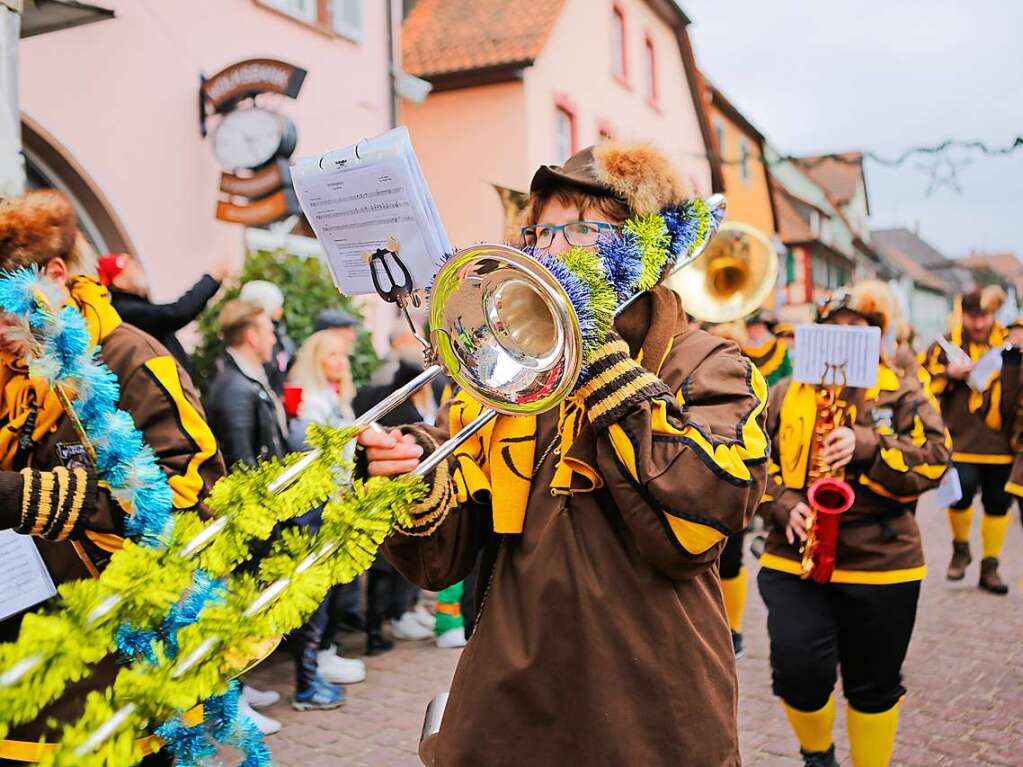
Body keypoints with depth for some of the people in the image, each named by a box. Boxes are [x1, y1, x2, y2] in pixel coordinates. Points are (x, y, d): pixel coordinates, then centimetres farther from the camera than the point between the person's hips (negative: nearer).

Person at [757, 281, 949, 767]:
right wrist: (783, 505, -10)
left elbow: (934, 460, -6)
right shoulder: (786, 393, 9)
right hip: (794, 556, 1)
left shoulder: (903, 394, 4)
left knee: (873, 688, 10)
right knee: (799, 673, -12)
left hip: (879, 563, 0)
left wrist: (867, 445, -21)